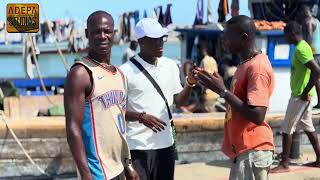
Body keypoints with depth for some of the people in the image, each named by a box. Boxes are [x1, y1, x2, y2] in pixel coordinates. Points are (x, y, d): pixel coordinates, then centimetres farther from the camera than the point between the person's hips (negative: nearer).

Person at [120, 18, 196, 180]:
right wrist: (141, 117, -23)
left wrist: (190, 83, -4)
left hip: (166, 144, 6)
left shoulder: (170, 66, 7)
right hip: (138, 147, -6)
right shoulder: (126, 71, -11)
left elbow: (178, 101, 14)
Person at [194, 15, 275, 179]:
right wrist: (214, 84, 9)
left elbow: (257, 115, -25)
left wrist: (222, 91, -22)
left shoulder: (257, 67, -18)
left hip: (252, 151, -10)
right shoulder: (246, 64, 14)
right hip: (243, 149, 10)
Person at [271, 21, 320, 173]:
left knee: (286, 129, -4)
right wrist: (306, 92, 18)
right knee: (308, 127, 15)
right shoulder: (303, 46, 13)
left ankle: (284, 164, 1)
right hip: (303, 95, 10)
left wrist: (306, 92, -21)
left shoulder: (300, 49, -18)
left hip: (300, 96, -10)